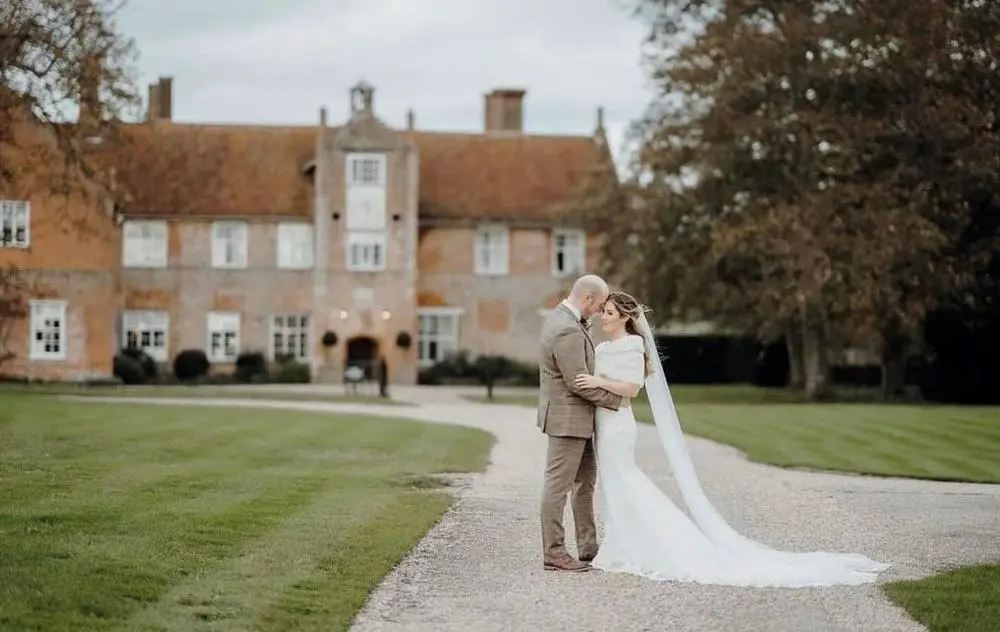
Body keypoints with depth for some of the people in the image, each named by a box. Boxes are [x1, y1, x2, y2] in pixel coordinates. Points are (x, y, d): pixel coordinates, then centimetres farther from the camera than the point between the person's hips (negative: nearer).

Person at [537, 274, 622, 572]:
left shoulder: (562, 318, 10)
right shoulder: (568, 331, -23)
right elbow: (578, 383, -22)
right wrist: (616, 400, -12)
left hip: (577, 417, 11)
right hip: (567, 418, -11)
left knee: (585, 480, 16)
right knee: (558, 484, -4)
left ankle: (589, 548, 22)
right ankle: (553, 553, 2)